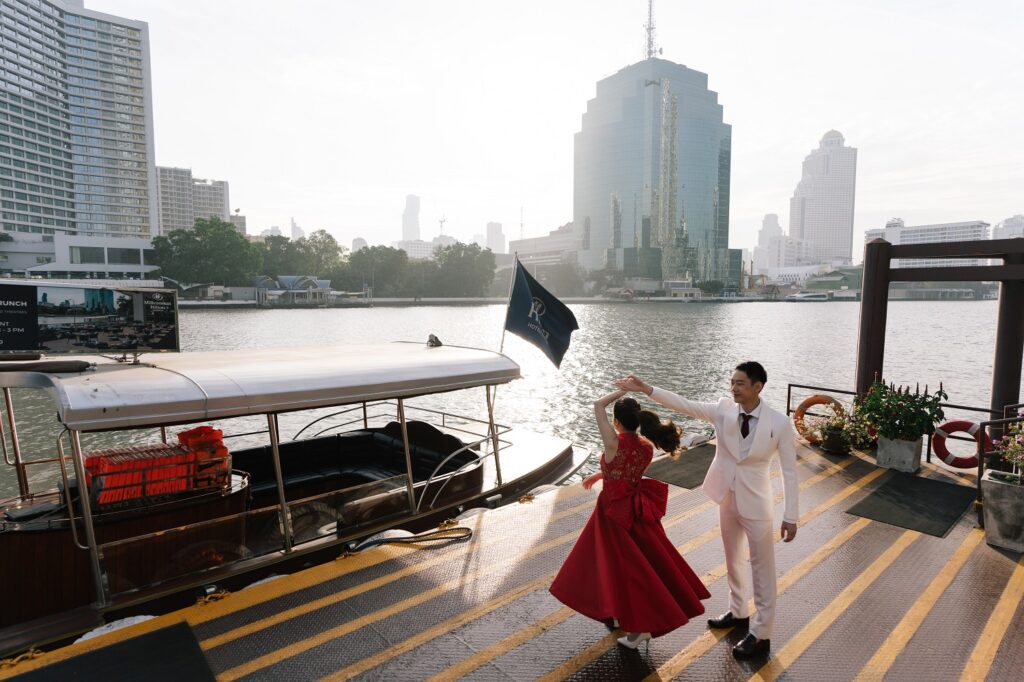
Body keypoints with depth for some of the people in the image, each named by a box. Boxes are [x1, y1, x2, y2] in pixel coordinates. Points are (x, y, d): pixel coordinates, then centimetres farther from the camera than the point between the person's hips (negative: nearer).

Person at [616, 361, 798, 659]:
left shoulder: (779, 423, -18)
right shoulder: (724, 410, -10)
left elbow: (789, 470, -13)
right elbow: (684, 405, -14)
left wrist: (790, 516, -12)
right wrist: (645, 389, -24)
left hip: (756, 503, -4)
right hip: (727, 499, 4)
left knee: (762, 568, 9)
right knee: (733, 560, 22)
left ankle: (761, 634, 25)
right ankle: (738, 612, 43)